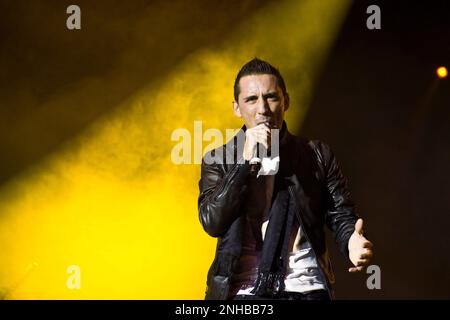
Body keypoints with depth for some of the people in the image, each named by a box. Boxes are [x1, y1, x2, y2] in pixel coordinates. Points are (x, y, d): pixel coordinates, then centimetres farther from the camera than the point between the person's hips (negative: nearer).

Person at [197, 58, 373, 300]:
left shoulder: (317, 155, 11)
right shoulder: (218, 160, 9)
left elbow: (341, 216, 8)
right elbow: (212, 223, -3)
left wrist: (352, 244, -14)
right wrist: (246, 160, -10)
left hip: (306, 289, 0)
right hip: (243, 291, 0)